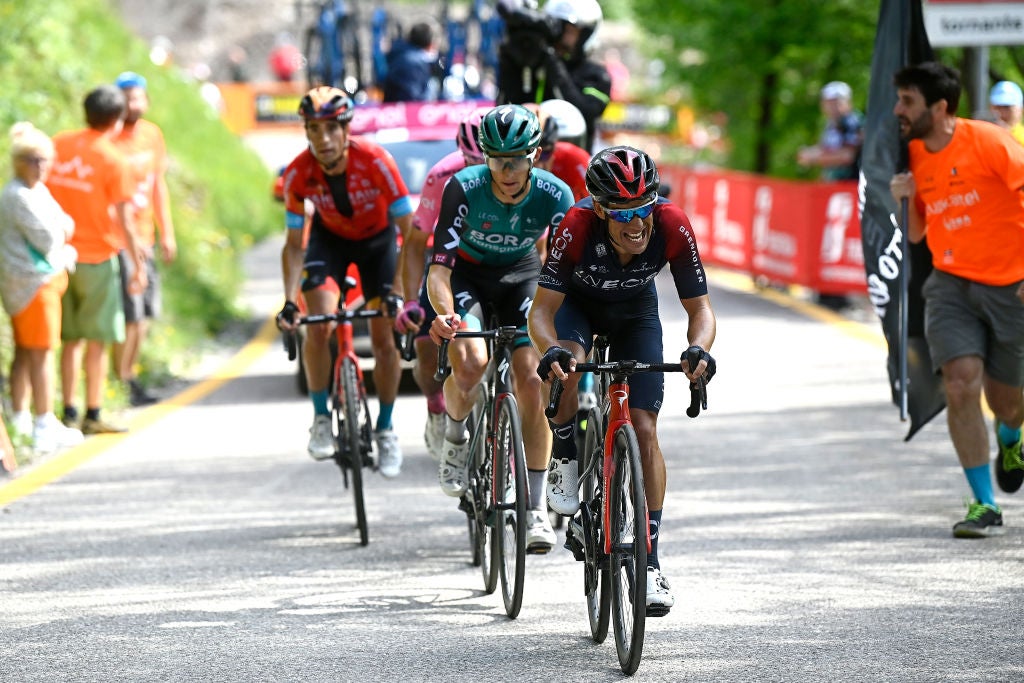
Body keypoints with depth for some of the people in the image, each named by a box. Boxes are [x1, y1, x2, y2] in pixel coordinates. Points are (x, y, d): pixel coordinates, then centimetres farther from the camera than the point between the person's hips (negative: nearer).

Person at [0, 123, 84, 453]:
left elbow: (65, 225, 13)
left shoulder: (39, 191, 14)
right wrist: (58, 232, 1)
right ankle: (45, 425, -5)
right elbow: (47, 239, -19)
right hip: (32, 280, -10)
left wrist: (60, 230, -8)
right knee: (42, 352, -7)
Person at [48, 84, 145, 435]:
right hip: (98, 257, -5)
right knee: (97, 340, 2)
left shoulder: (57, 145, 3)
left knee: (70, 339, 14)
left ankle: (68, 412, 15)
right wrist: (138, 265, -6)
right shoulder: (112, 159, -12)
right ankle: (93, 416, 4)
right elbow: (124, 222, -13)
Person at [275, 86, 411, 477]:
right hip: (329, 239, 1)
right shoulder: (298, 174, -26)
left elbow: (410, 232, -28)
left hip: (377, 239, -1)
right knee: (319, 324, -21)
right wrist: (289, 302, -26)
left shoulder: (375, 161, -33)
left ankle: (385, 429, 10)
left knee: (385, 337, -8)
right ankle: (321, 419, -7)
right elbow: (294, 244, -15)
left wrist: (398, 291, -36)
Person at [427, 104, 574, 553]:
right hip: (466, 274, -1)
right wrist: (444, 313, -51)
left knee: (531, 380, -15)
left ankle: (536, 510, -7)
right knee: (470, 364, -29)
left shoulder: (555, 195, -25)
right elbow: (440, 265, -32)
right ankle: (455, 435, 6)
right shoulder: (464, 188, -29)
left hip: (522, 276, 2)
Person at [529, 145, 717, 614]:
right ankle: (565, 459, -6)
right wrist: (551, 351, -55)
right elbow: (541, 310, -34)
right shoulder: (577, 227, -37)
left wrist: (698, 350, -47)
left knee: (644, 429, -10)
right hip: (577, 302, -1)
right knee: (567, 363, -36)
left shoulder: (672, 227, -33)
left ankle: (650, 561, -3)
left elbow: (699, 309, -25)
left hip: (635, 311, 1)